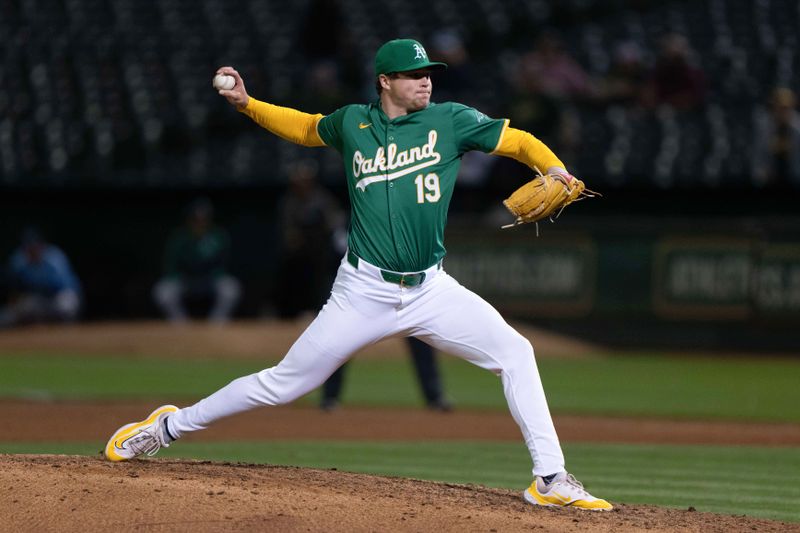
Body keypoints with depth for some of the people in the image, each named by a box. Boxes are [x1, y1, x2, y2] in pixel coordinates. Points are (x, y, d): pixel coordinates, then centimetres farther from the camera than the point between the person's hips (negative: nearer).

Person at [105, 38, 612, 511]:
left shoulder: (451, 121, 0)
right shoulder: (352, 123, 4)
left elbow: (520, 141, 0)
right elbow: (305, 128, 24)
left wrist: (556, 171, -20)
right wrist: (247, 104, 12)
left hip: (431, 290, 1)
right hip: (365, 292, -1)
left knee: (515, 353, -15)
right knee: (283, 383, 1)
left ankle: (551, 479, -9)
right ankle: (170, 426, 18)